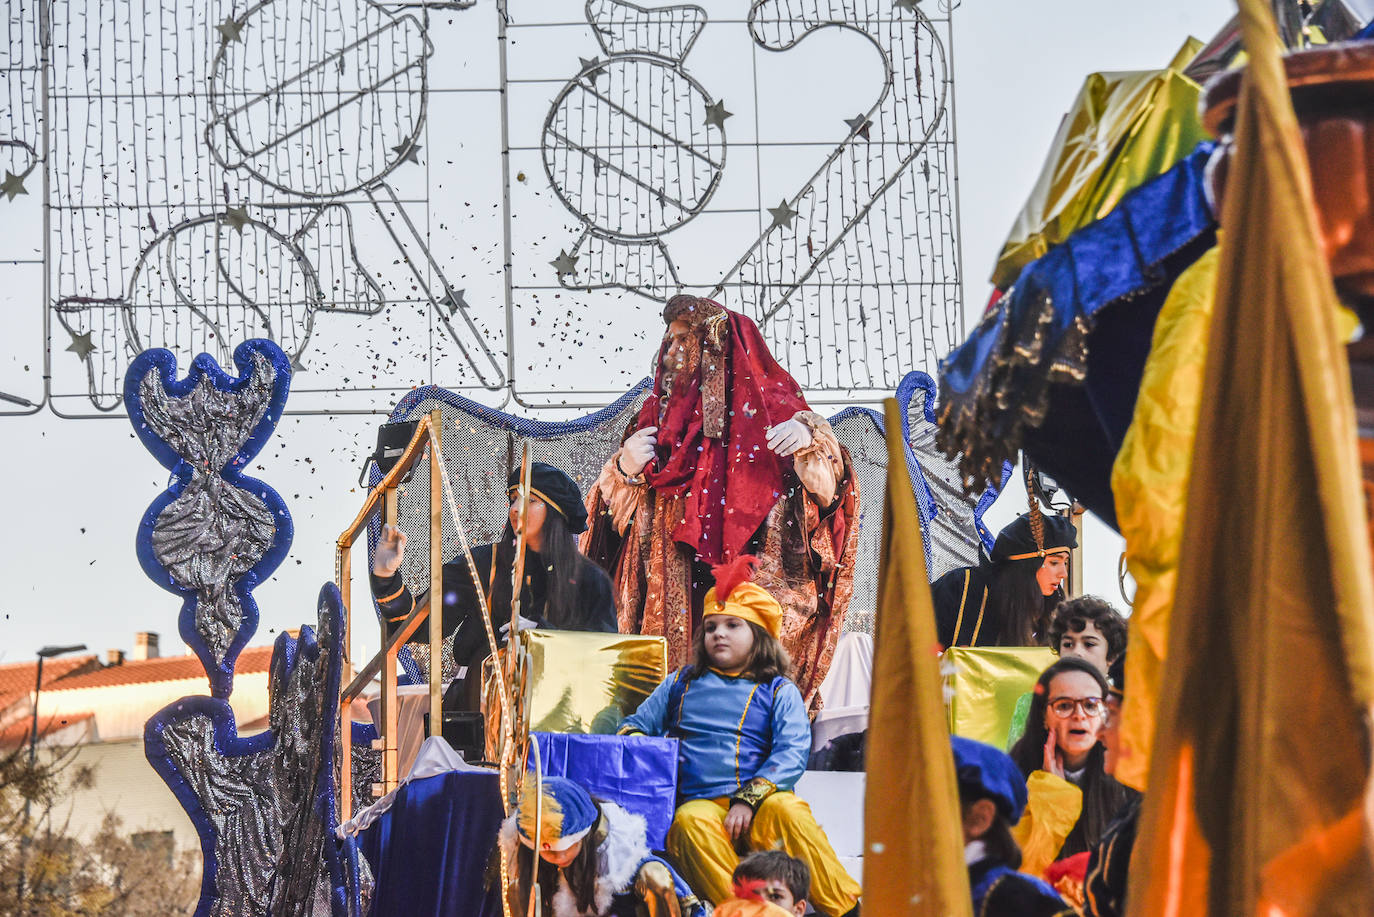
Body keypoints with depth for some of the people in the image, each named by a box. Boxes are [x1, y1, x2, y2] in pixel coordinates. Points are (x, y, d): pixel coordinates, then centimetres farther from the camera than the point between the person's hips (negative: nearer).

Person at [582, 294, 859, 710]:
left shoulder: (767, 405, 5)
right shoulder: (661, 415, 19)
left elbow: (826, 487, -3)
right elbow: (622, 515, 20)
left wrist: (810, 445, -23)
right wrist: (625, 469, 0)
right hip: (675, 596, 4)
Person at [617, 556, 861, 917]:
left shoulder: (778, 691, 14)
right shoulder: (681, 683, 25)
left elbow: (792, 752, 0)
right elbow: (636, 724, 30)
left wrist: (749, 800, -16)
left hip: (760, 800, -2)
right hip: (699, 801, 2)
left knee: (787, 810, -36)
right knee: (690, 824, -35)